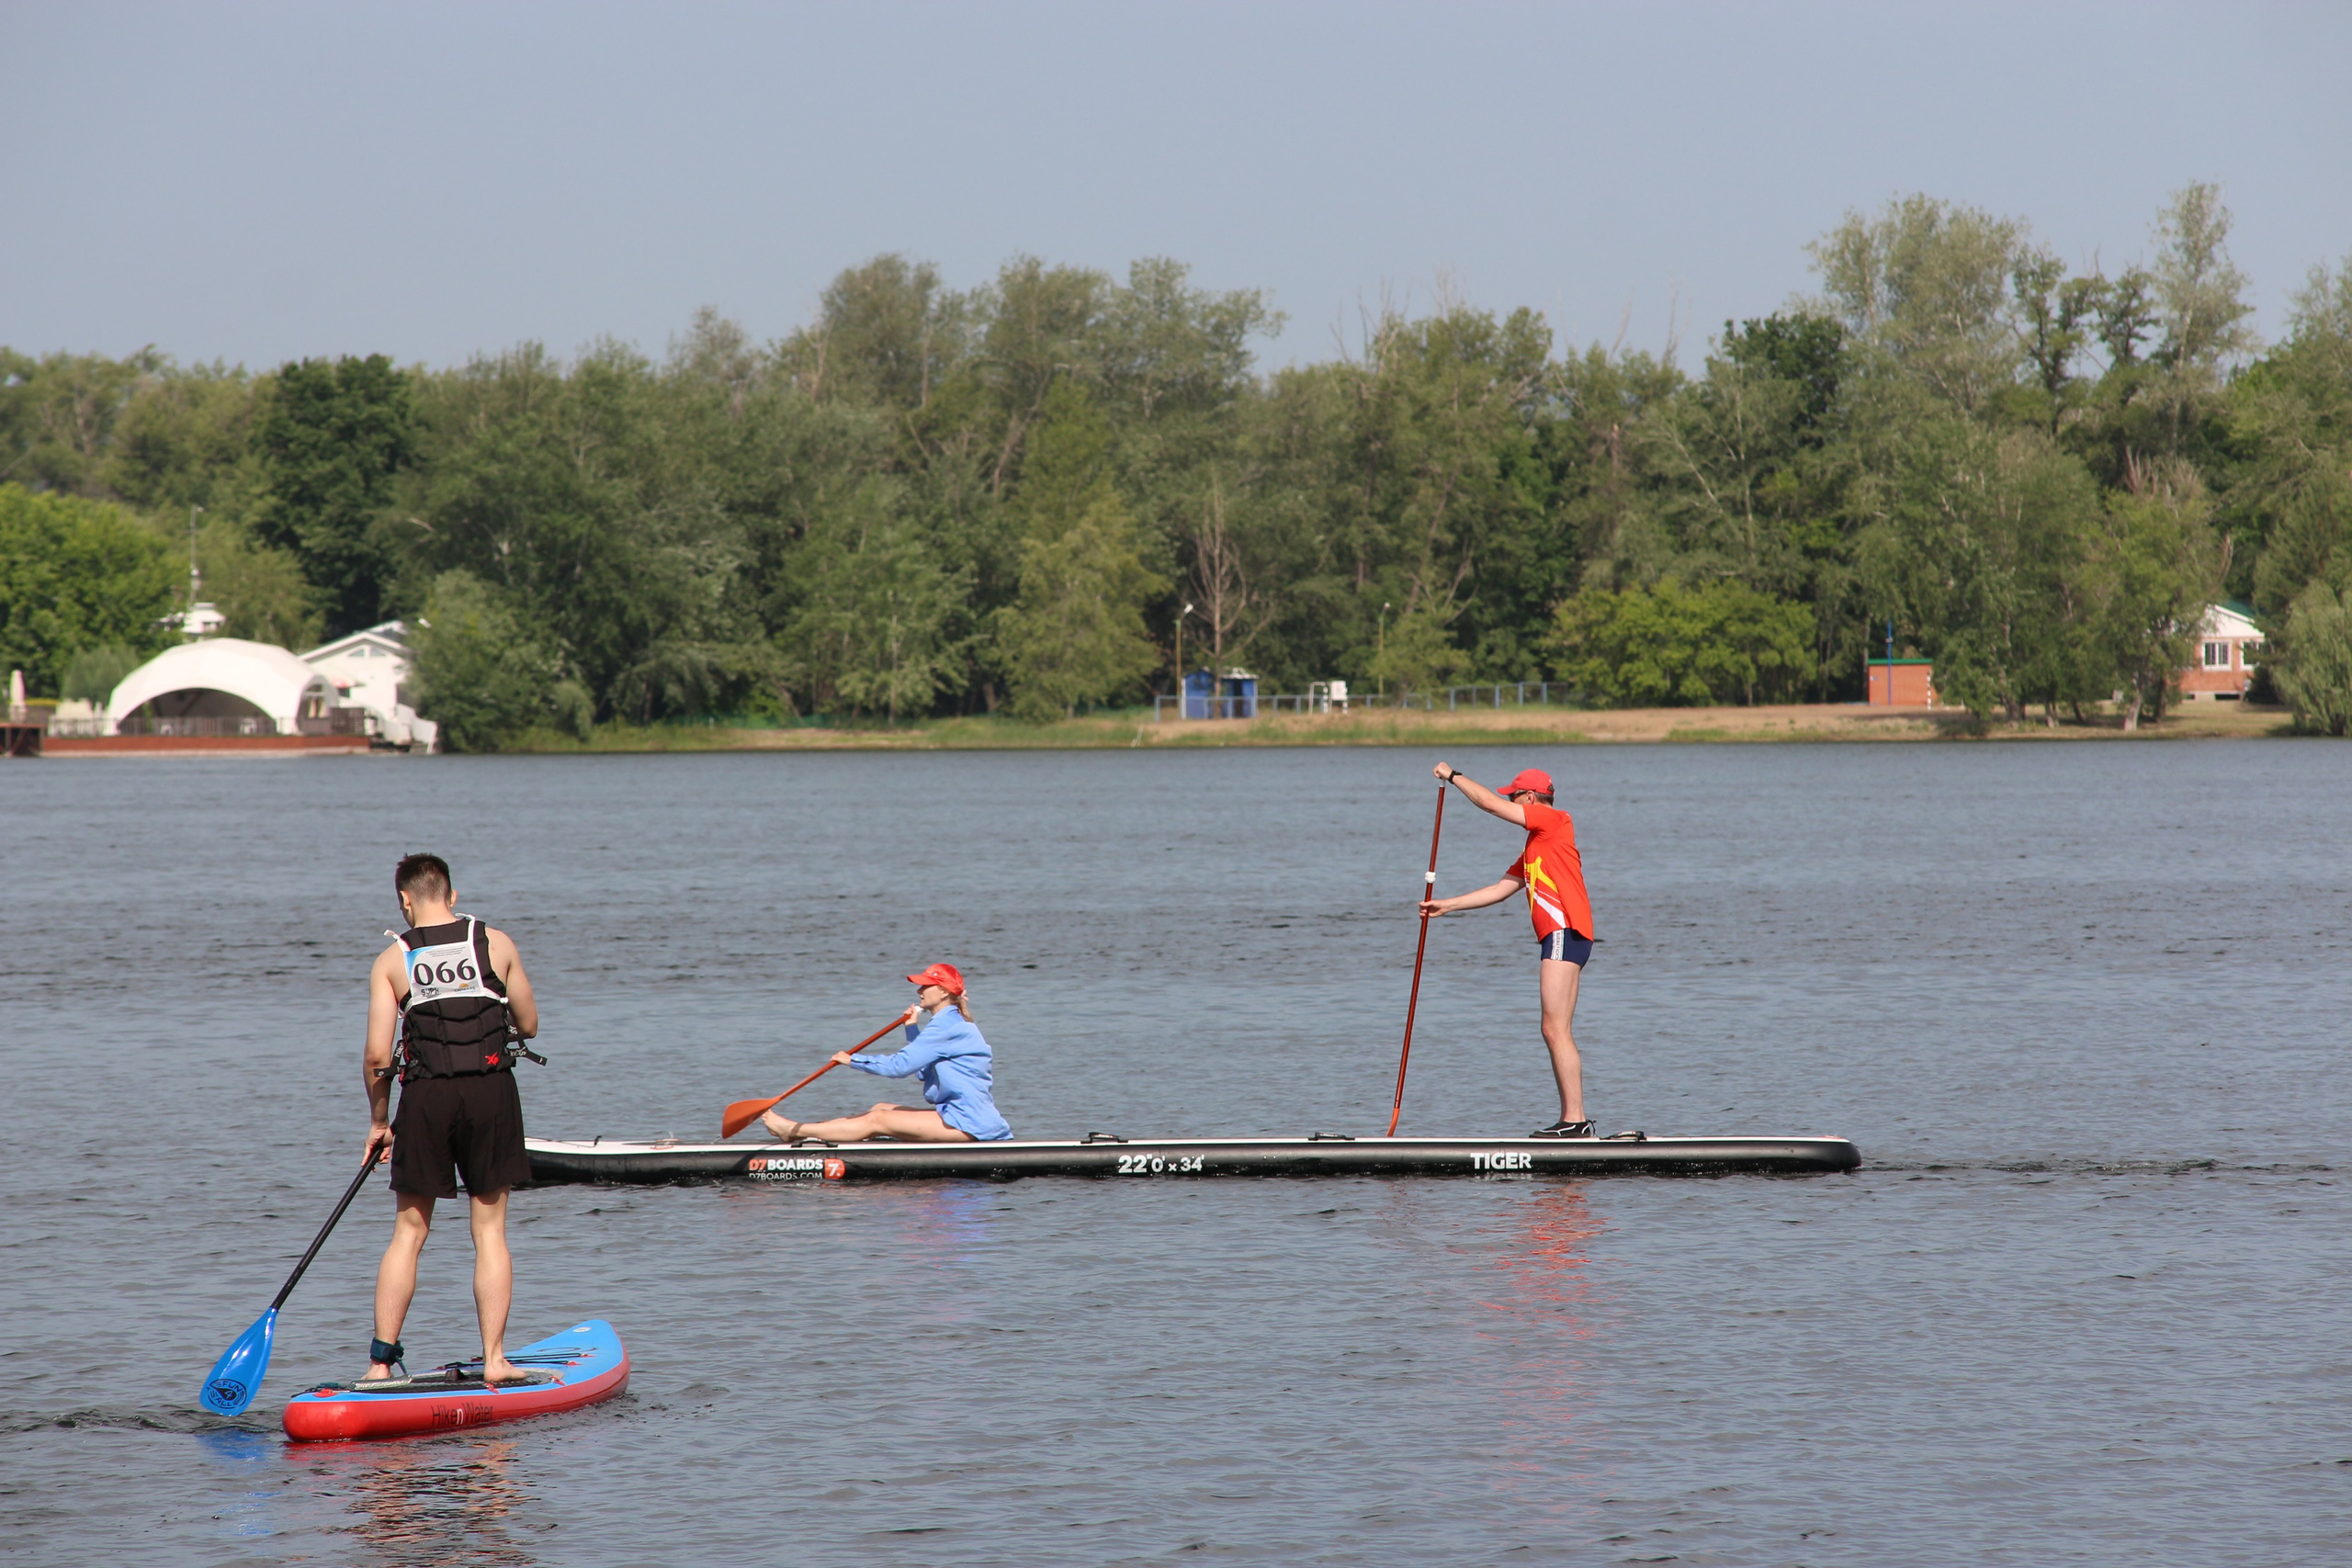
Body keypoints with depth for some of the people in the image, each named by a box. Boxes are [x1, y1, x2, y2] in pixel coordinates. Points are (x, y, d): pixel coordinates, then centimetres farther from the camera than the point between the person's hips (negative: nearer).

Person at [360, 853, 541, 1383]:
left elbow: (378, 1054, -3)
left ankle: (381, 1362, 6)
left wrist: (378, 1120, 11)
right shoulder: (497, 943, 4)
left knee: (408, 1233, 8)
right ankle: (494, 1359, 3)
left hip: (426, 1096, 0)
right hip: (493, 1090, 0)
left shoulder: (391, 961, 2)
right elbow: (529, 1025, 11)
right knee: (489, 1231, 7)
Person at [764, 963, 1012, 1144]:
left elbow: (899, 1065, -17)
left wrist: (852, 1060, -5)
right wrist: (912, 1029, 19)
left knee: (878, 1120, -8)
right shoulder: (952, 1023, 19)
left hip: (968, 1124, -10)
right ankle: (799, 1130, 10)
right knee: (882, 1109, 10)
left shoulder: (945, 1026, -14)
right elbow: (924, 1073, 23)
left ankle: (794, 1130, -5)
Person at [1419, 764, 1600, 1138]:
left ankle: (1575, 1120, -17)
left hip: (1564, 932, -10)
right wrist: (1446, 906, 26)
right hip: (1559, 937, 10)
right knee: (1556, 1032, 8)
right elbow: (1501, 889, 27)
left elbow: (1489, 802, -5)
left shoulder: (1554, 821, -3)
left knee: (1556, 1030, -13)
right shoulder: (1536, 845, 26)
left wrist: (1453, 776, 7)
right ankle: (1571, 1119, 6)